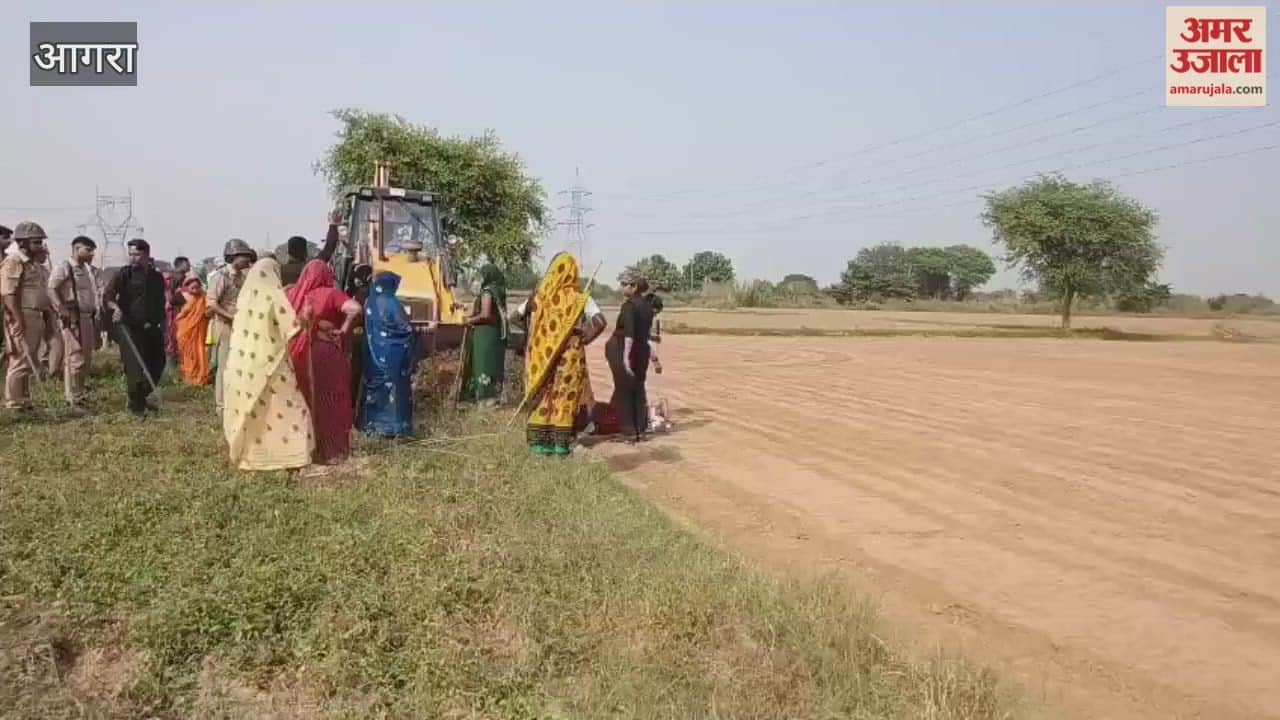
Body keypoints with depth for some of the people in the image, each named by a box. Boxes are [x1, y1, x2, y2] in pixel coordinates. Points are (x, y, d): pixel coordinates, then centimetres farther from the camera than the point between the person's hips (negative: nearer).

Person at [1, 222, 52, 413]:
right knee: (20, 361, -6)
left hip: (36, 317, 9)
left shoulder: (34, 263, 18)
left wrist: (46, 315, 20)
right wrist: (19, 320, -23)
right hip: (22, 318, -9)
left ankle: (24, 401, 22)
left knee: (29, 362, 14)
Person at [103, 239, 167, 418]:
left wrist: (160, 323, 12)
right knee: (134, 366, -8)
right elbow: (108, 297, -10)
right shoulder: (123, 274, -2)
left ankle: (141, 398, 29)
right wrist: (115, 307, -30)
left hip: (150, 327, 4)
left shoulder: (157, 277, 9)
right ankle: (136, 406, 1)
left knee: (157, 363, 8)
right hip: (128, 327, -4)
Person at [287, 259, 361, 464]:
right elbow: (355, 309, -24)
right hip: (325, 353, -4)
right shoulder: (330, 294, -10)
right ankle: (331, 451, 11)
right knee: (328, 400, 7)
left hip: (297, 353, 4)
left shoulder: (292, 293, 4)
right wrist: (344, 330, -12)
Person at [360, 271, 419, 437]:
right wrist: (416, 332, 5)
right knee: (393, 386, 1)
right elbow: (405, 328, -13)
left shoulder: (370, 303, 3)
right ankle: (393, 425, 3)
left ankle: (372, 423, 19)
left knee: (375, 384, 13)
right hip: (392, 353, -6)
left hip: (374, 352, 6)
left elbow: (368, 327, 13)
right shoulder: (391, 303, -16)